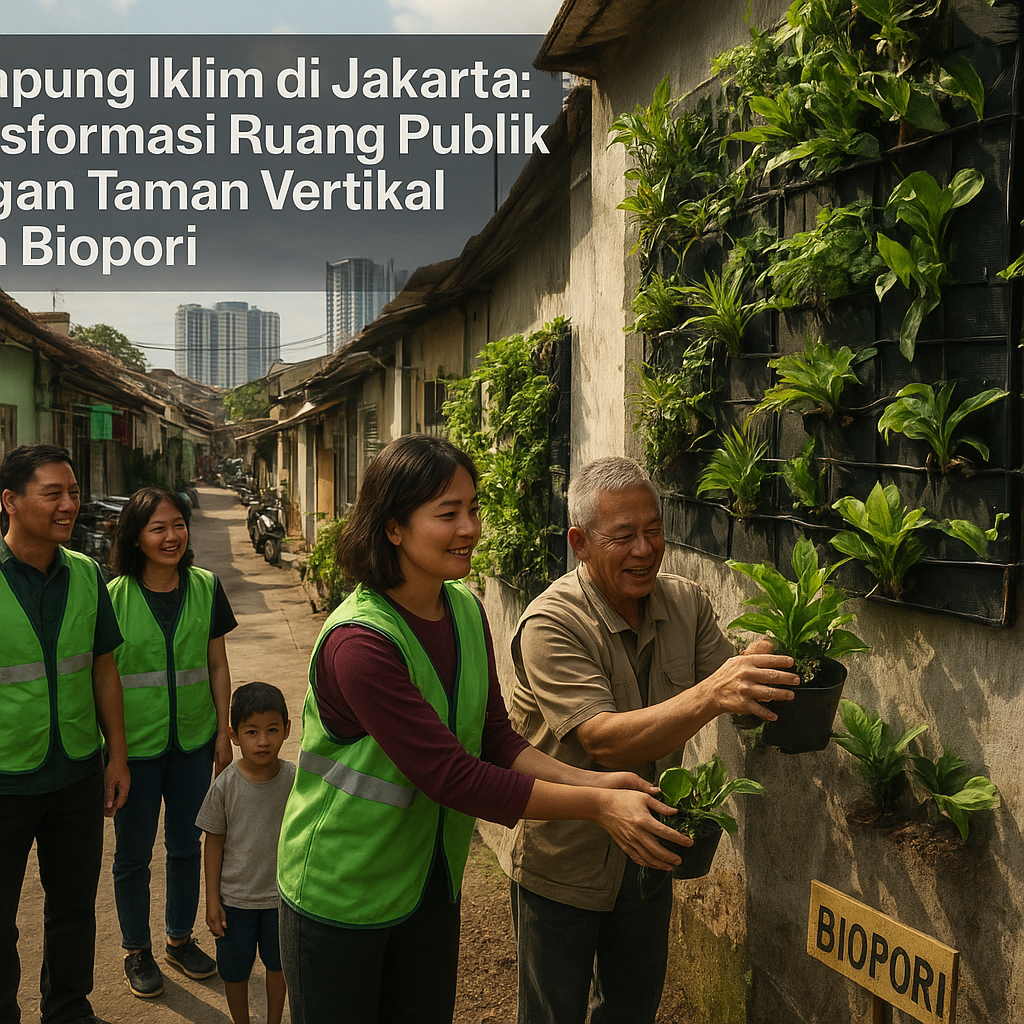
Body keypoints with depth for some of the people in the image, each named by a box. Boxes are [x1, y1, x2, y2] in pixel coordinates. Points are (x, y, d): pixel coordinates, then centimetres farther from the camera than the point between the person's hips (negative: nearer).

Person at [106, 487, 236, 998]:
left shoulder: (206, 587, -3)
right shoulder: (113, 596, -11)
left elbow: (217, 665, 3)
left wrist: (224, 732, 3)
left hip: (193, 740, 3)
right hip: (135, 745, -2)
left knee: (186, 845, 17)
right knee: (133, 852, 13)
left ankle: (180, 938, 37)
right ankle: (137, 951, 33)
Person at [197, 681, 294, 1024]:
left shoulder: (295, 780, -15)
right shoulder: (225, 784, -18)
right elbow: (214, 842, -7)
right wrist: (212, 901, -5)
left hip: (281, 894, 1)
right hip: (235, 896, -1)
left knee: (277, 964, 20)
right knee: (235, 969, 16)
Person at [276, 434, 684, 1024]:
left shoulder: (466, 610, -3)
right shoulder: (359, 641, -28)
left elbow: (495, 738, -1)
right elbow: (452, 776, -29)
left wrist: (587, 779, -17)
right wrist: (597, 806, -28)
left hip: (432, 881, 7)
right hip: (340, 894, -6)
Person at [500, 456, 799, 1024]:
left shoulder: (687, 603, -6)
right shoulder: (551, 624, -25)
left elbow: (736, 698, -6)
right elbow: (603, 742, -33)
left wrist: (781, 676, -29)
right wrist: (710, 696, -46)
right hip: (562, 864, -5)